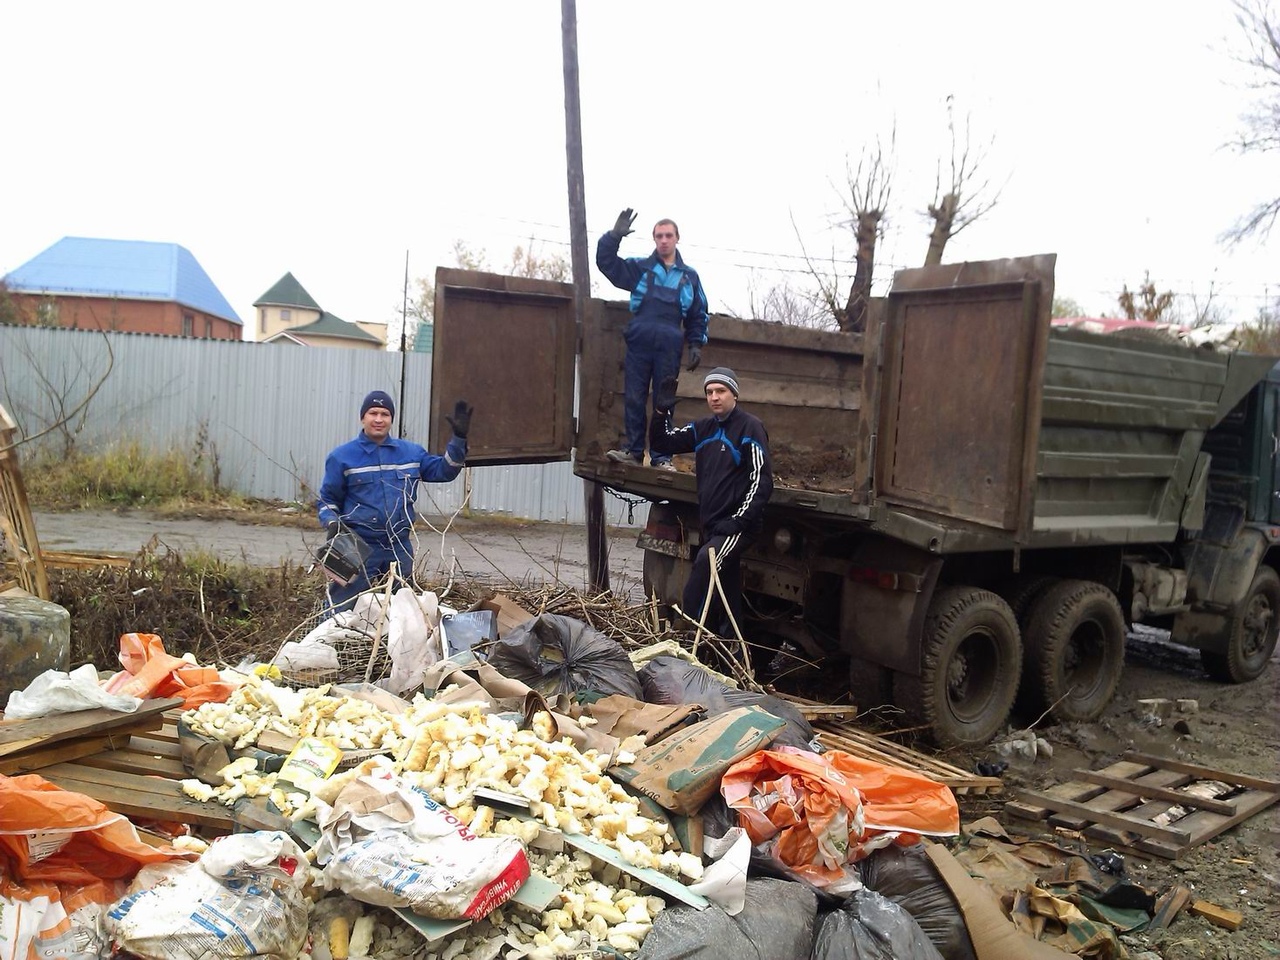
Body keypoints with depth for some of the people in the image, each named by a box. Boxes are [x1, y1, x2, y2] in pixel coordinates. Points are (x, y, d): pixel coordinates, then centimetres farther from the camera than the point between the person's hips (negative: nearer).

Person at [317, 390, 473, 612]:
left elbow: (443, 470, 12)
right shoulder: (342, 456, 0)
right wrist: (333, 523, -13)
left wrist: (458, 438, 2)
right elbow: (327, 499, 6)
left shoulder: (412, 452, 8)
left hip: (400, 548, 4)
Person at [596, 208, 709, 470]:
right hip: (638, 343, 0)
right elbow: (605, 261, 1)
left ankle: (661, 456, 8)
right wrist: (615, 235, -13)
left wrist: (696, 345, 7)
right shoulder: (639, 267, 8)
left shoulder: (689, 276, 11)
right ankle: (633, 450, 12)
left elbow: (698, 315, 15)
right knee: (633, 399, 2)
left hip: (669, 348, 0)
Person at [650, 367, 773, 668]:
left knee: (705, 563, -30)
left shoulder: (750, 427, -7)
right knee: (727, 599, 13)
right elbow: (662, 444, 19)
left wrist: (738, 521, -19)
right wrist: (662, 412, 2)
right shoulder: (703, 428, 13)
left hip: (738, 526, -7)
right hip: (711, 526, 7)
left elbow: (761, 482, -13)